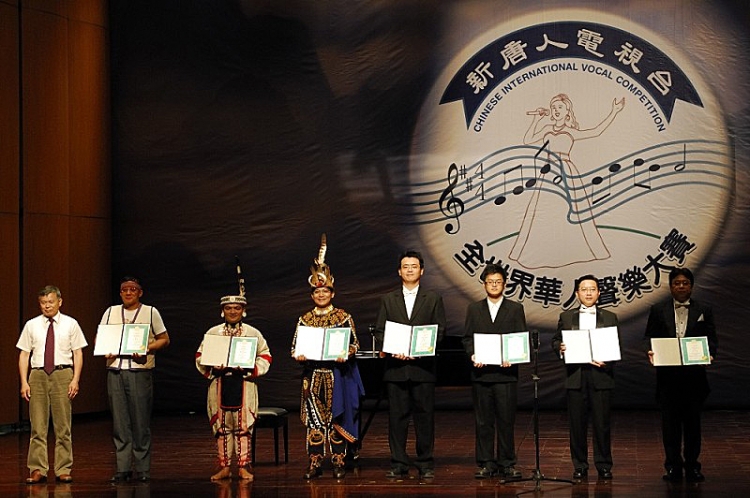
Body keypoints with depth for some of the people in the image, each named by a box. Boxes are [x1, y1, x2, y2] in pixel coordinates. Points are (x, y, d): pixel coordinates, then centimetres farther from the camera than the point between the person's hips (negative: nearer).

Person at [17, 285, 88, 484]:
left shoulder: (70, 324, 4)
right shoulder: (31, 325, 8)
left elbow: (78, 354, 3)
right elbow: (24, 354, 8)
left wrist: (75, 380, -7)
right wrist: (24, 382, 0)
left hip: (62, 374, -1)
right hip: (38, 375, 1)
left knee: (63, 426, 2)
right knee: (38, 427, 1)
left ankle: (63, 470, 8)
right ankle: (38, 470, 5)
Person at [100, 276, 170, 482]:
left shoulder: (150, 312, 7)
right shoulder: (111, 312, 15)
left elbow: (164, 339, 7)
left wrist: (147, 349, -11)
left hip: (140, 370, -3)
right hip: (115, 370, 3)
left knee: (141, 422, -4)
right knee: (119, 421, 1)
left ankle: (142, 469, 2)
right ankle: (123, 469, 5)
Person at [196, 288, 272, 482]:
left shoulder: (253, 333, 7)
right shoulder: (213, 333, 9)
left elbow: (265, 357, 7)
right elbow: (200, 358, 11)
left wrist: (249, 368, -10)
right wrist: (212, 367, -9)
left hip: (244, 383, -1)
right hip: (220, 384, 1)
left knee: (244, 425, -3)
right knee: (221, 426, 3)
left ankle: (243, 466, 3)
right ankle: (224, 467, 10)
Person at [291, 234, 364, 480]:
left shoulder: (343, 317, 1)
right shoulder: (305, 319, 8)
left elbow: (354, 343, 1)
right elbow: (295, 346, 9)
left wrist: (345, 355, -18)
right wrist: (298, 355, -12)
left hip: (336, 374, -2)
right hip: (313, 374, 2)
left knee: (336, 417, 2)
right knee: (313, 418, 1)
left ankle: (339, 461, 9)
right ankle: (315, 462, 6)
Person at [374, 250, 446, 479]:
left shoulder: (433, 298, 7)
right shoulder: (388, 300, 11)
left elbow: (439, 330, 2)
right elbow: (379, 331, 7)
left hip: (423, 366, -1)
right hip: (395, 367, 1)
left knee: (424, 415, 1)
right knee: (397, 416, 2)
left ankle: (425, 464, 8)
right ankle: (398, 464, 8)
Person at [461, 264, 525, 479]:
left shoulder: (516, 309, 8)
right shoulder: (474, 309, 12)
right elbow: (467, 338, 9)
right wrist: (473, 355, -9)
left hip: (506, 372, -1)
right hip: (481, 372, 1)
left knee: (506, 420, -1)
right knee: (483, 421, 3)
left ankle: (507, 464, 6)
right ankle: (486, 463, 9)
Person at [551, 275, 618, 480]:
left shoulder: (609, 318, 10)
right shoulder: (566, 317, 12)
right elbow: (555, 340, 12)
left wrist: (607, 361, -11)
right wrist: (560, 348, -11)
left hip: (601, 376, -1)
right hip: (575, 376, 1)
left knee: (602, 423, -1)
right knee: (577, 423, 3)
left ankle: (604, 465, 8)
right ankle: (580, 465, 11)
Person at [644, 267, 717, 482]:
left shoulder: (703, 311, 7)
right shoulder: (658, 310, 7)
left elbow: (711, 339, 4)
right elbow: (651, 338, 5)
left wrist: (709, 354, -16)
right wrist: (652, 353, -15)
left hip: (694, 374, 0)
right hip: (667, 374, 0)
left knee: (692, 421, 5)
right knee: (670, 421, 4)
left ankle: (692, 466, 13)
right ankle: (673, 466, 11)